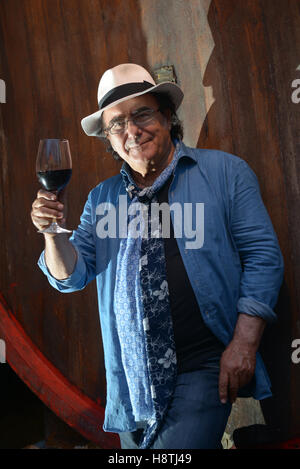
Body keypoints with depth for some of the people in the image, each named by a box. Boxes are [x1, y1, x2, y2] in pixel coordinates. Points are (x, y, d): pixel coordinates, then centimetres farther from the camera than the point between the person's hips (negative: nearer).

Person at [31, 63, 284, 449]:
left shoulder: (225, 171, 0)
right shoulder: (102, 197, 13)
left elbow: (262, 255, -4)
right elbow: (72, 276, 11)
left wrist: (244, 343, -12)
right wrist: (53, 231, -10)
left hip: (204, 365, -4)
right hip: (131, 376, 5)